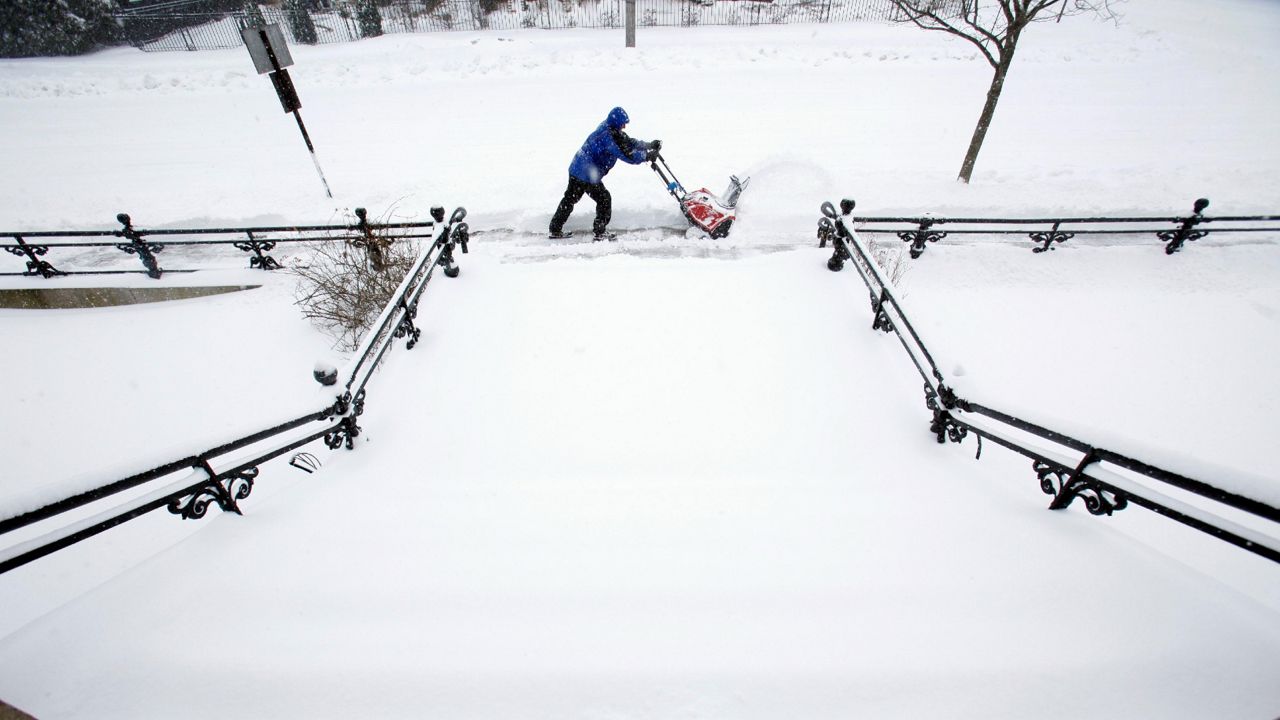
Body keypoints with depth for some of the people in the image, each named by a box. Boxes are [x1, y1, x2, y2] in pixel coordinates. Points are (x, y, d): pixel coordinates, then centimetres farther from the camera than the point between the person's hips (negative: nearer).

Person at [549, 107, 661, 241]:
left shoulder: (610, 129, 8)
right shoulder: (608, 136, -22)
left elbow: (628, 142, 13)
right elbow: (627, 155, -24)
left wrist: (649, 145, 7)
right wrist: (647, 155, -15)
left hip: (576, 170, 10)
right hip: (588, 174, -10)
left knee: (569, 199, 17)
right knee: (604, 200, 4)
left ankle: (555, 230, 26)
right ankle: (601, 232, 12)